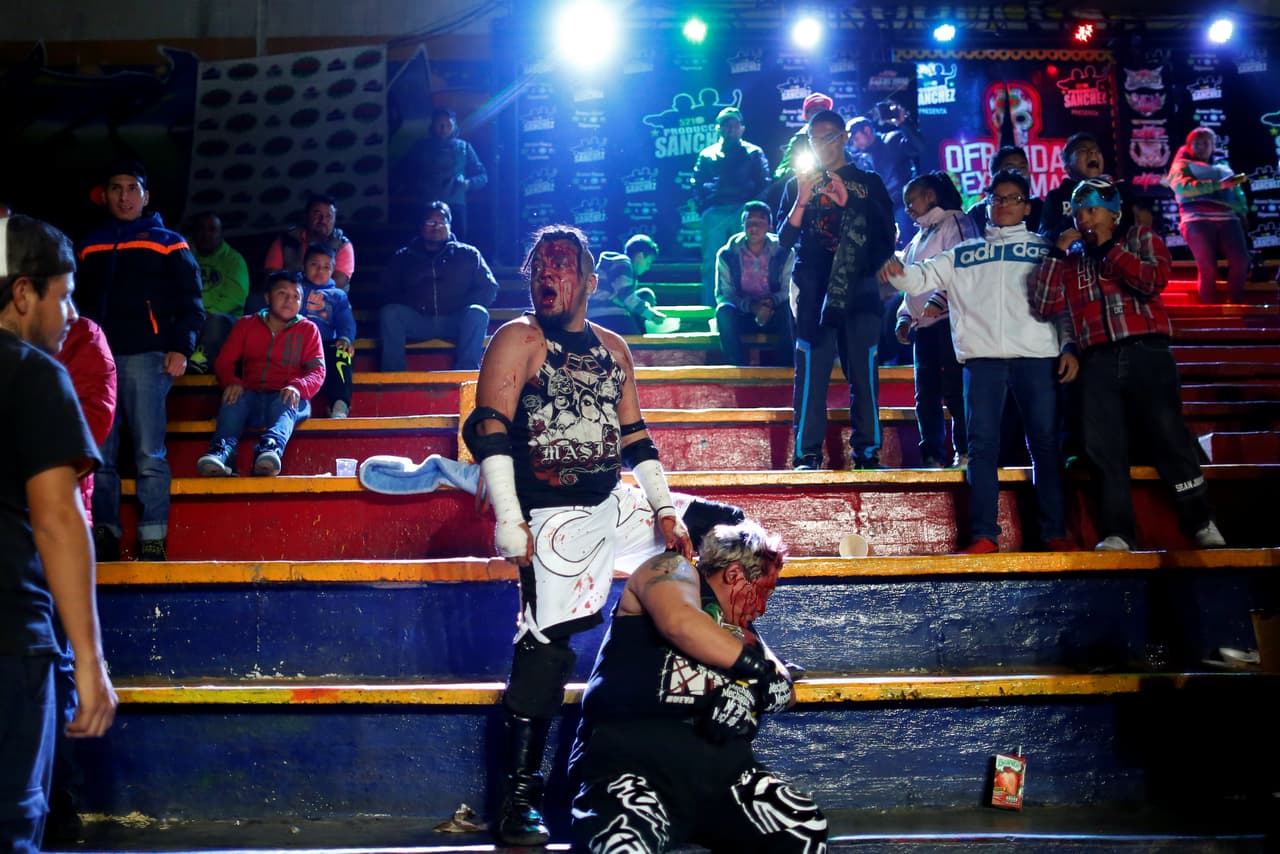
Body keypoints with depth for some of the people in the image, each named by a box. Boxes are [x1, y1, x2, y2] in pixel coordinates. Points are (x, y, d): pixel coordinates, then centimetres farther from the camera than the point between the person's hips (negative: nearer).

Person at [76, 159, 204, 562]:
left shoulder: (167, 242, 11)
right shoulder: (90, 246, 21)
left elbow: (190, 302, 4)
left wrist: (181, 348, -9)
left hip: (146, 356, -4)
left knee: (149, 453, -9)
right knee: (99, 453, -1)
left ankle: (153, 540, -9)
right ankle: (104, 535, 1)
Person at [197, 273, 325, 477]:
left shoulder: (308, 329, 12)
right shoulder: (246, 324, 17)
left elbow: (317, 371, 1)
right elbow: (225, 361, 9)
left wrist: (298, 386, -22)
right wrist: (231, 381, -15)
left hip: (288, 399, -2)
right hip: (251, 397, 2)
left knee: (284, 404, -37)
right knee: (233, 399, -32)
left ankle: (271, 448, -68)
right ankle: (222, 450, -58)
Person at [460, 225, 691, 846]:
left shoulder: (613, 348, 15)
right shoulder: (519, 338, -3)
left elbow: (634, 438, 18)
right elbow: (490, 429, -12)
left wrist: (665, 511, 8)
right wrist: (508, 520, -21)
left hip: (613, 505, 7)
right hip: (553, 514, -7)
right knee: (547, 640, -13)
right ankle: (520, 795, -8)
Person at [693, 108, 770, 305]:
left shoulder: (753, 153, 17)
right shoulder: (707, 154, 21)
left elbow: (763, 183, 8)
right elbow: (697, 184, 14)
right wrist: (703, 208, -2)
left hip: (744, 212, -1)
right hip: (714, 213, 1)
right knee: (711, 264, -6)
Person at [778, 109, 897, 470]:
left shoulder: (869, 182, 14)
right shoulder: (798, 184, 15)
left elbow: (886, 235, 4)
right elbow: (785, 239, 4)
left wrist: (848, 201, -6)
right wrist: (802, 200, -11)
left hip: (859, 290, 0)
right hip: (813, 290, 0)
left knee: (863, 372, -5)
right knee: (811, 371, -9)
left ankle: (866, 451, -2)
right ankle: (807, 454, -10)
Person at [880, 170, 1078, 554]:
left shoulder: (1046, 250, 15)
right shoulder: (963, 254, 19)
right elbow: (923, 278, 9)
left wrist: (1069, 346, -2)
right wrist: (898, 272, -13)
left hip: (1038, 357, -1)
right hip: (983, 358, 1)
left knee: (1045, 444, -1)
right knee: (982, 445, -3)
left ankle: (1054, 532, 4)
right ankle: (983, 536, -2)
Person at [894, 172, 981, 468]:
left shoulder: (955, 222, -1)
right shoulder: (919, 237, 26)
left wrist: (939, 300, -22)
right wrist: (905, 316, 15)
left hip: (949, 319, -9)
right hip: (923, 323, 9)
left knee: (954, 389, -11)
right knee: (925, 393, 4)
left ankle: (964, 452, -5)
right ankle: (932, 455, 6)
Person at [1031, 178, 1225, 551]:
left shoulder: (1140, 238, 11)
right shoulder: (1071, 257, 17)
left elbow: (1154, 280, -9)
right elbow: (1043, 306, 5)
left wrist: (1110, 246, -4)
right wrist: (1057, 253, 0)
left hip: (1146, 354, -3)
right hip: (1097, 363, 3)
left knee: (1169, 437, -4)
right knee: (1105, 449, -2)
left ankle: (1201, 522, 9)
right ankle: (1117, 533, 3)